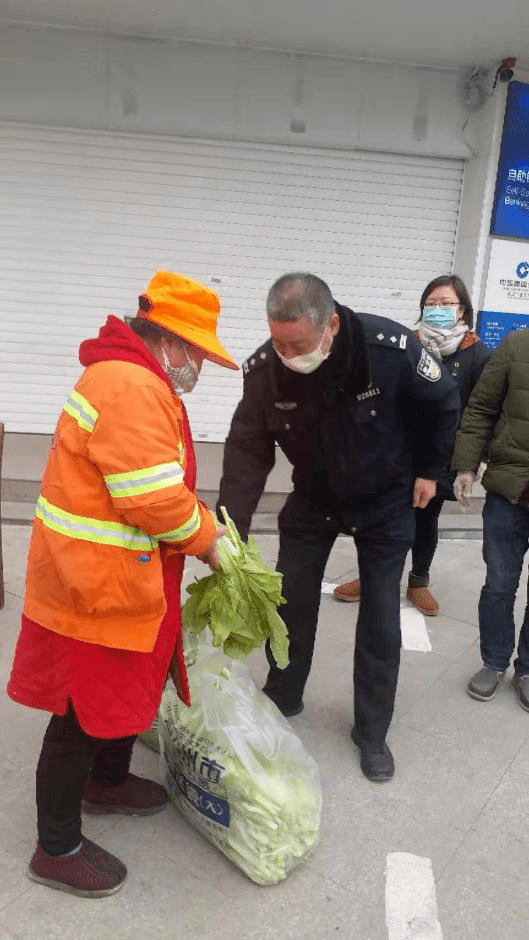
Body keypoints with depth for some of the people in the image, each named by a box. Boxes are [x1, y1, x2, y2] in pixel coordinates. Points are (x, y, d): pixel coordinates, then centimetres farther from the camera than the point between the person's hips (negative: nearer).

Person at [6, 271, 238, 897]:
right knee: (83, 715, 5)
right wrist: (205, 539, -10)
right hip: (95, 588, -11)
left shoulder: (133, 380, 12)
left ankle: (108, 782, 50)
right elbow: (154, 501, -27)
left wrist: (198, 520, 6)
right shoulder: (131, 387, -24)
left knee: (130, 686, 26)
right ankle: (57, 850, 26)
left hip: (120, 583, 11)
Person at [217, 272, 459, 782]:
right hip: (313, 498, 2)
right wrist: (229, 529, -30)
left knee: (380, 618, 2)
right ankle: (281, 699, 33)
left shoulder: (391, 349, -32)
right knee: (290, 601, 8)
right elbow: (248, 449, -20)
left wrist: (429, 470, -4)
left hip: (385, 501, -2)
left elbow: (443, 404, -11)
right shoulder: (265, 368, -25)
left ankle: (372, 731, 21)